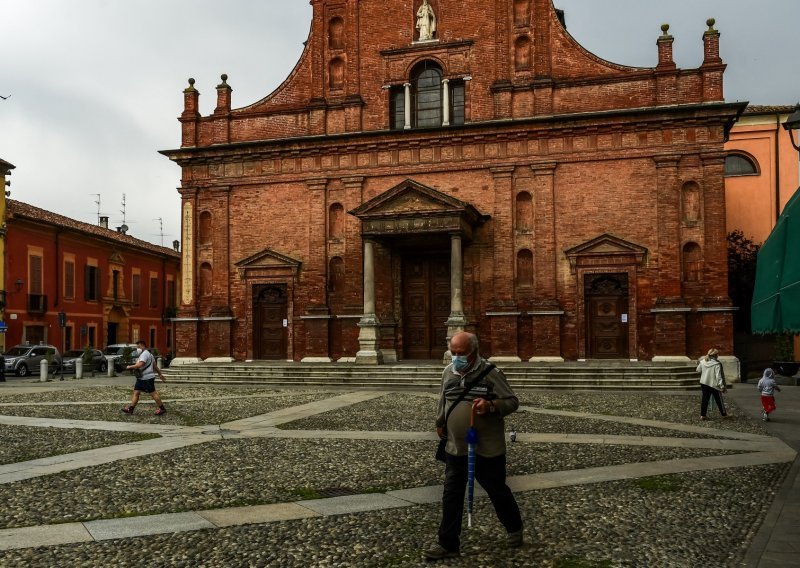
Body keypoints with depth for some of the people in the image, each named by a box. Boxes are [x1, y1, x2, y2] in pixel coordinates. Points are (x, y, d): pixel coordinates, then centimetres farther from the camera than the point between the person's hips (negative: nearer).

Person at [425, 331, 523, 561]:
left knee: (497, 491, 14)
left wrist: (490, 405, -29)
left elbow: (512, 402, -12)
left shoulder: (490, 373, -14)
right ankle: (448, 544, 17)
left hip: (488, 449, -4)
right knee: (451, 496, 6)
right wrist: (440, 424, 20)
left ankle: (514, 528, 39)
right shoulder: (448, 372, 4)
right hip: (455, 448, 4)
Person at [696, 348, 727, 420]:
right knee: (719, 400, 13)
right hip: (713, 384, -4)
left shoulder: (702, 362, -4)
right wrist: (722, 386, -16)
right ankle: (724, 414, 28)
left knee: (705, 398, 10)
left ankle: (702, 415, 7)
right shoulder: (717, 364, -20)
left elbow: (698, 370, 11)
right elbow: (718, 376, -21)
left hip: (704, 383, 4)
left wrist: (698, 364, 28)